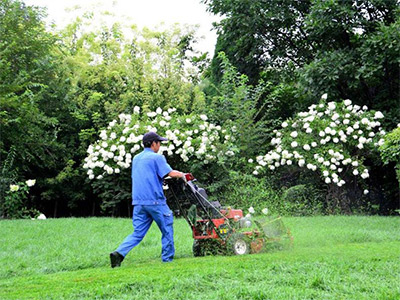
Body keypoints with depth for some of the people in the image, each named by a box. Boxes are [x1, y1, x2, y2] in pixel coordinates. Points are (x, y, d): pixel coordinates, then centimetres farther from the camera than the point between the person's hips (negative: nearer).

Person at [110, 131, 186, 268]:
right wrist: (182, 175, 6)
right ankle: (167, 259, 13)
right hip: (155, 201, -7)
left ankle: (119, 253, -12)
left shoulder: (136, 158, 18)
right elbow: (171, 173, -14)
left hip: (138, 202, 7)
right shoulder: (157, 157, -6)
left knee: (138, 233, 6)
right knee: (167, 230, 9)